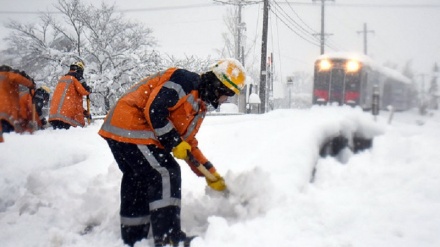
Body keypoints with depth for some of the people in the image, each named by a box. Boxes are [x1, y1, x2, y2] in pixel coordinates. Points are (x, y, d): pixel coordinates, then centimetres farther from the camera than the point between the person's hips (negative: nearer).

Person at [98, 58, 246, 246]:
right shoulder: (187, 81, -13)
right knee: (165, 174, -13)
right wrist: (174, 142, -16)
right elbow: (154, 109, -22)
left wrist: (210, 172, 20)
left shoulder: (200, 106, 17)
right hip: (131, 127, -11)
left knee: (138, 182, 16)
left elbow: (187, 142, 22)